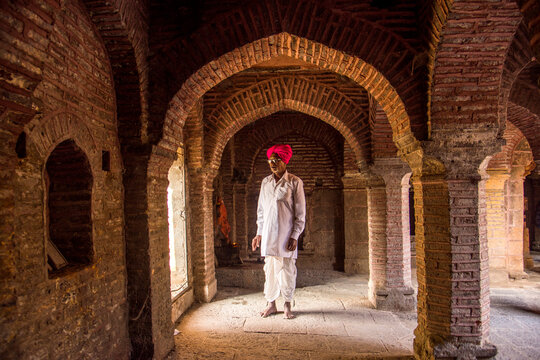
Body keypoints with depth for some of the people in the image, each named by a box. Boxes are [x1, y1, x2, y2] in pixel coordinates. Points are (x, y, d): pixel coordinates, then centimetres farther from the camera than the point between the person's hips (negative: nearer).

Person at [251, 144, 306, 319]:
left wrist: (294, 236, -10)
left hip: (286, 235, -4)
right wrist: (259, 233, 11)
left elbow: (300, 213, -5)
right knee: (270, 270, 10)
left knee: (287, 271, 4)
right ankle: (271, 304, 24)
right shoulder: (265, 182, 9)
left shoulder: (295, 182, -4)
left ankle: (287, 306, 20)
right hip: (268, 235, 4)